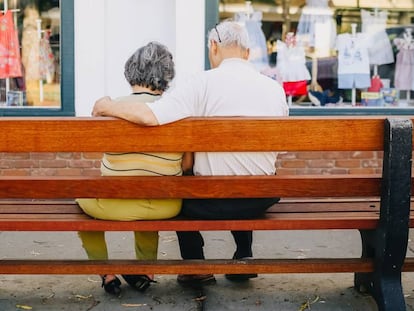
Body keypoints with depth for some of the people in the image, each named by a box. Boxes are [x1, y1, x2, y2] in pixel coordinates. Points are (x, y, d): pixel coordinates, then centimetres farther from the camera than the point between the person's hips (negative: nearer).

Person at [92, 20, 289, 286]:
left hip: (211, 202, -4)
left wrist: (108, 107, -7)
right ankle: (244, 258, 36)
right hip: (262, 199, 4)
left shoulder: (204, 83, -14)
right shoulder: (276, 88, 0)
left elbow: (149, 116, -25)